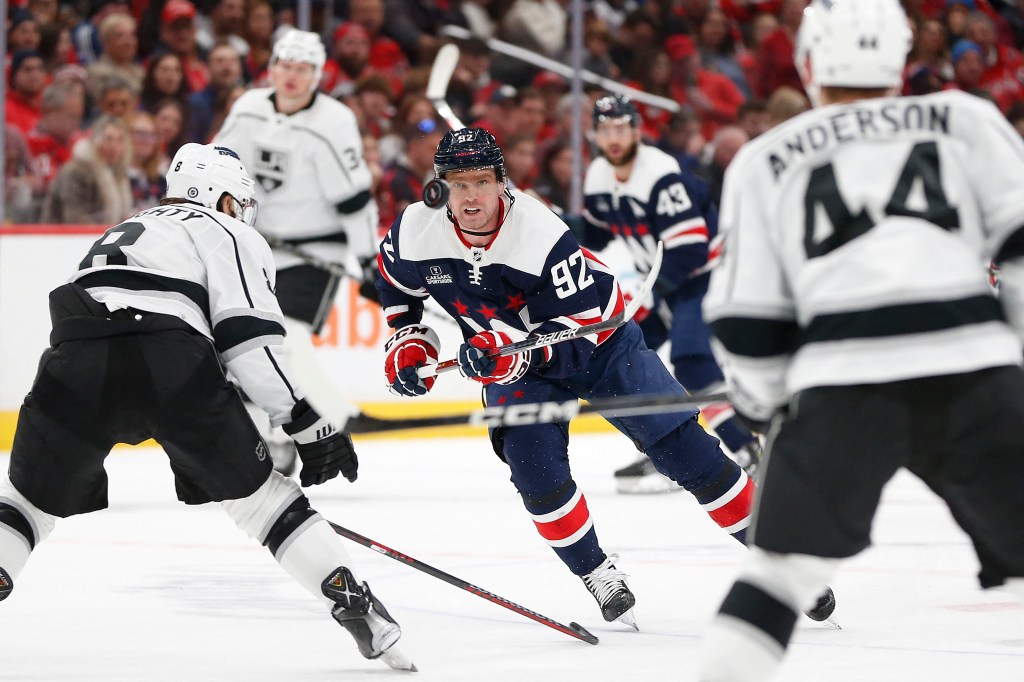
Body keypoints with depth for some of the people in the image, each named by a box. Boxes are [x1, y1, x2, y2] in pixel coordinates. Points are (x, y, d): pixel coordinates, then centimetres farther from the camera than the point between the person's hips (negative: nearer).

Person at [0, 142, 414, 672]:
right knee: (256, 492, 13)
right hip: (172, 363, -4)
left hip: (74, 356, 4)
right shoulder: (227, 235, 21)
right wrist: (309, 425, 5)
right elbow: (249, 339, 3)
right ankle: (357, 607, 10)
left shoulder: (121, 234, 42)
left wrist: (185, 460, 47)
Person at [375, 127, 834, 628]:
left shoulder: (540, 233, -31)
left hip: (598, 338, -3)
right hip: (513, 360, 3)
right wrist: (408, 342, -1)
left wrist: (513, 354, -40)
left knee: (682, 446, -6)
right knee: (534, 464, -20)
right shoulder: (415, 232, -18)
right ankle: (601, 581, -4)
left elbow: (580, 325, -28)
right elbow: (395, 281, 6)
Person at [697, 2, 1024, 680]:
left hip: (842, 382, 0)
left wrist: (767, 398, 31)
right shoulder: (966, 120, 18)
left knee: (784, 567, 14)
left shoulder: (764, 160, 19)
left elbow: (746, 320, 15)